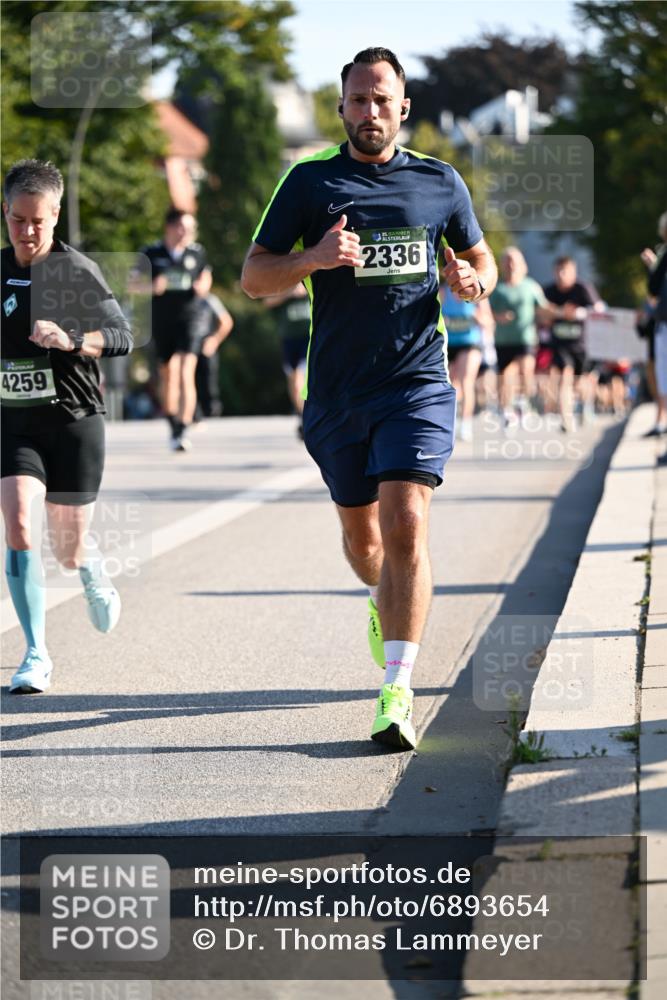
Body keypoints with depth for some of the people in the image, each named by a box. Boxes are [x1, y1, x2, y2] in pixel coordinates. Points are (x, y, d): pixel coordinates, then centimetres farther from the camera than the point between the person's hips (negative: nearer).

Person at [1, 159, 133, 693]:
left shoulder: (78, 270, -8)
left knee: (69, 547, 5)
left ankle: (94, 574, 45)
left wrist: (72, 339, -32)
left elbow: (122, 336, -17)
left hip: (74, 421, -2)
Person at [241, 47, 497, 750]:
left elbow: (479, 258, 20)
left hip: (417, 383, -2)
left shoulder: (440, 182, 6)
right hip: (336, 392, 2)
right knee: (360, 531, 16)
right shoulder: (309, 181, 3)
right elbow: (253, 277, 1)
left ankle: (397, 692, -18)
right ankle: (384, 604, 50)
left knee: (406, 526, -17)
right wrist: (314, 257, -18)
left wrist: (473, 282, -5)